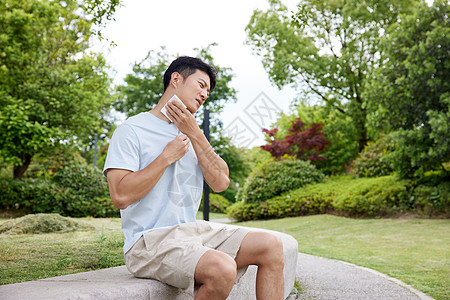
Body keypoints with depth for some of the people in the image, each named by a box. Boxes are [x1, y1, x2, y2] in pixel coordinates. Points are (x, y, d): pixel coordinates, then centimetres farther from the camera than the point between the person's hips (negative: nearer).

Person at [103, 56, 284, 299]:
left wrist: (195, 134, -3)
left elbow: (220, 183, 4)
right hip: (150, 240, -7)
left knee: (271, 246, -8)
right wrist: (167, 156, -11)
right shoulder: (133, 130, -4)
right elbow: (120, 195, -17)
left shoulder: (192, 134, 19)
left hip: (193, 232, 7)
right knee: (222, 269, -32)